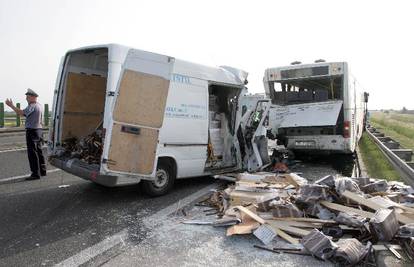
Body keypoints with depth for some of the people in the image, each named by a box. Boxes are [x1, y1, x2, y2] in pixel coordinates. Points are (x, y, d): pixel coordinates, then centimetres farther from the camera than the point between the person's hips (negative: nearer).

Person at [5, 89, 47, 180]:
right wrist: (20, 113, 13)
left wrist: (11, 105, -20)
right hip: (38, 130, 10)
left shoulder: (32, 106, -14)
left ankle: (36, 173, -5)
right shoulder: (39, 106, 15)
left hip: (32, 131, -10)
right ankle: (42, 171, 23)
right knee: (39, 151, 15)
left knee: (32, 153, -6)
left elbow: (21, 113, -25)